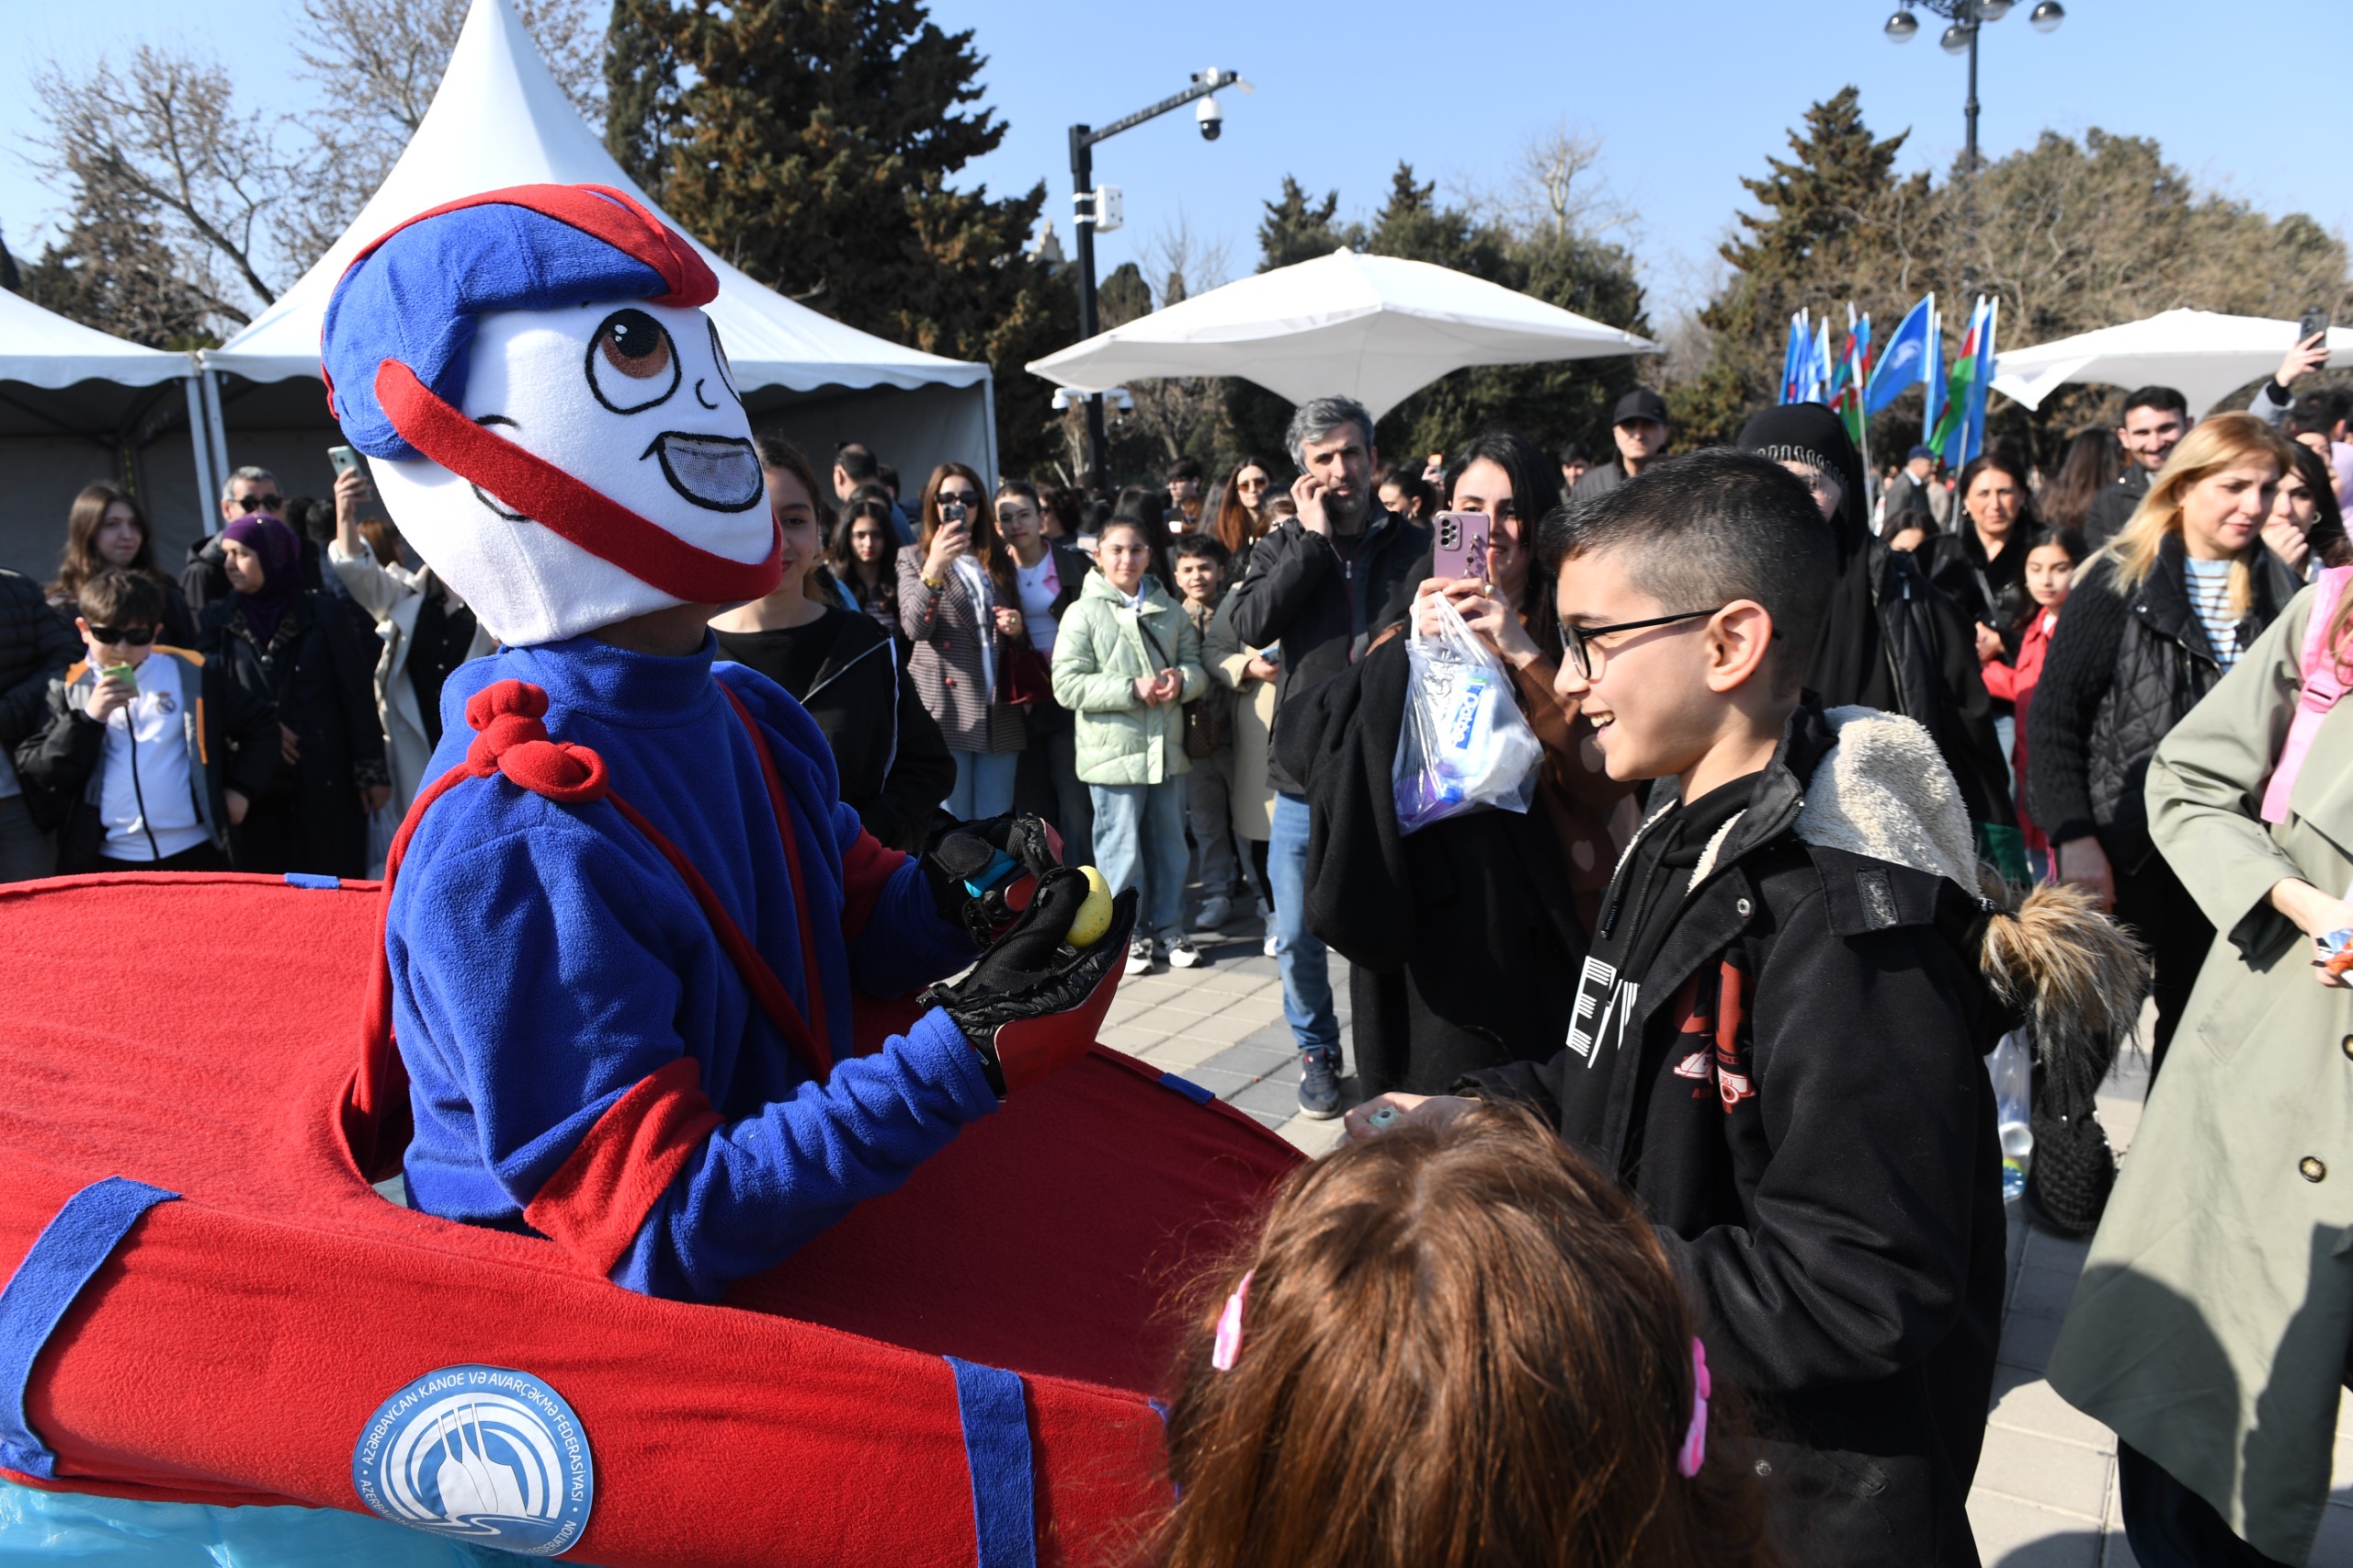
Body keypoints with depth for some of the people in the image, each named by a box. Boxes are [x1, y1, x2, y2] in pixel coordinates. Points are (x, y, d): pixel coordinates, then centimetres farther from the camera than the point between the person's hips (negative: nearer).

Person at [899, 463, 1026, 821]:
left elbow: (1018, 640, 25)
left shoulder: (998, 561, 20)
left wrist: (1016, 628, 1)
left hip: (999, 714, 4)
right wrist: (934, 568, -24)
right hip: (945, 712, -4)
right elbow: (914, 628, -11)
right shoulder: (914, 559, 7)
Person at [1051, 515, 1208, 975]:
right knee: (1122, 849, 1)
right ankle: (1126, 934, 16)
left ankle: (1168, 929, 26)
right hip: (1114, 752, -5)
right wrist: (1132, 689, -18)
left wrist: (1182, 679, -13)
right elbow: (1068, 686, -12)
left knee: (1170, 845, 13)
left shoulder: (1169, 610, 8)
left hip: (1166, 748, 5)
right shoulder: (1084, 614, -6)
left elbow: (1198, 664, 12)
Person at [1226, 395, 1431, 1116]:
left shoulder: (1417, 547, 2)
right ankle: (1317, 1050, 31)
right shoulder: (1283, 547, 5)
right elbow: (1253, 623, -13)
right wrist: (1312, 538, -12)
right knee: (1298, 935, 9)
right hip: (1306, 782, 1)